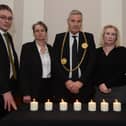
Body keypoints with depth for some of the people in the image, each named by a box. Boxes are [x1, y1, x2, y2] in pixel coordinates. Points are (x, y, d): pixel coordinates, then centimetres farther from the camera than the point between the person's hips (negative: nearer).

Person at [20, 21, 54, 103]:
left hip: (49, 87, 4)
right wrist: (26, 93, -14)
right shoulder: (27, 47, -4)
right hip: (33, 88, -4)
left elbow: (53, 70, 13)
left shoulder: (50, 48, 10)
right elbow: (23, 71, -8)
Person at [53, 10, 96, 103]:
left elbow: (92, 61, -1)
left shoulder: (89, 37, 6)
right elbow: (56, 62, 0)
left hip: (84, 85, 0)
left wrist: (81, 82, -10)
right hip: (63, 85, 0)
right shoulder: (59, 38, 6)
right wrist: (67, 81, -10)